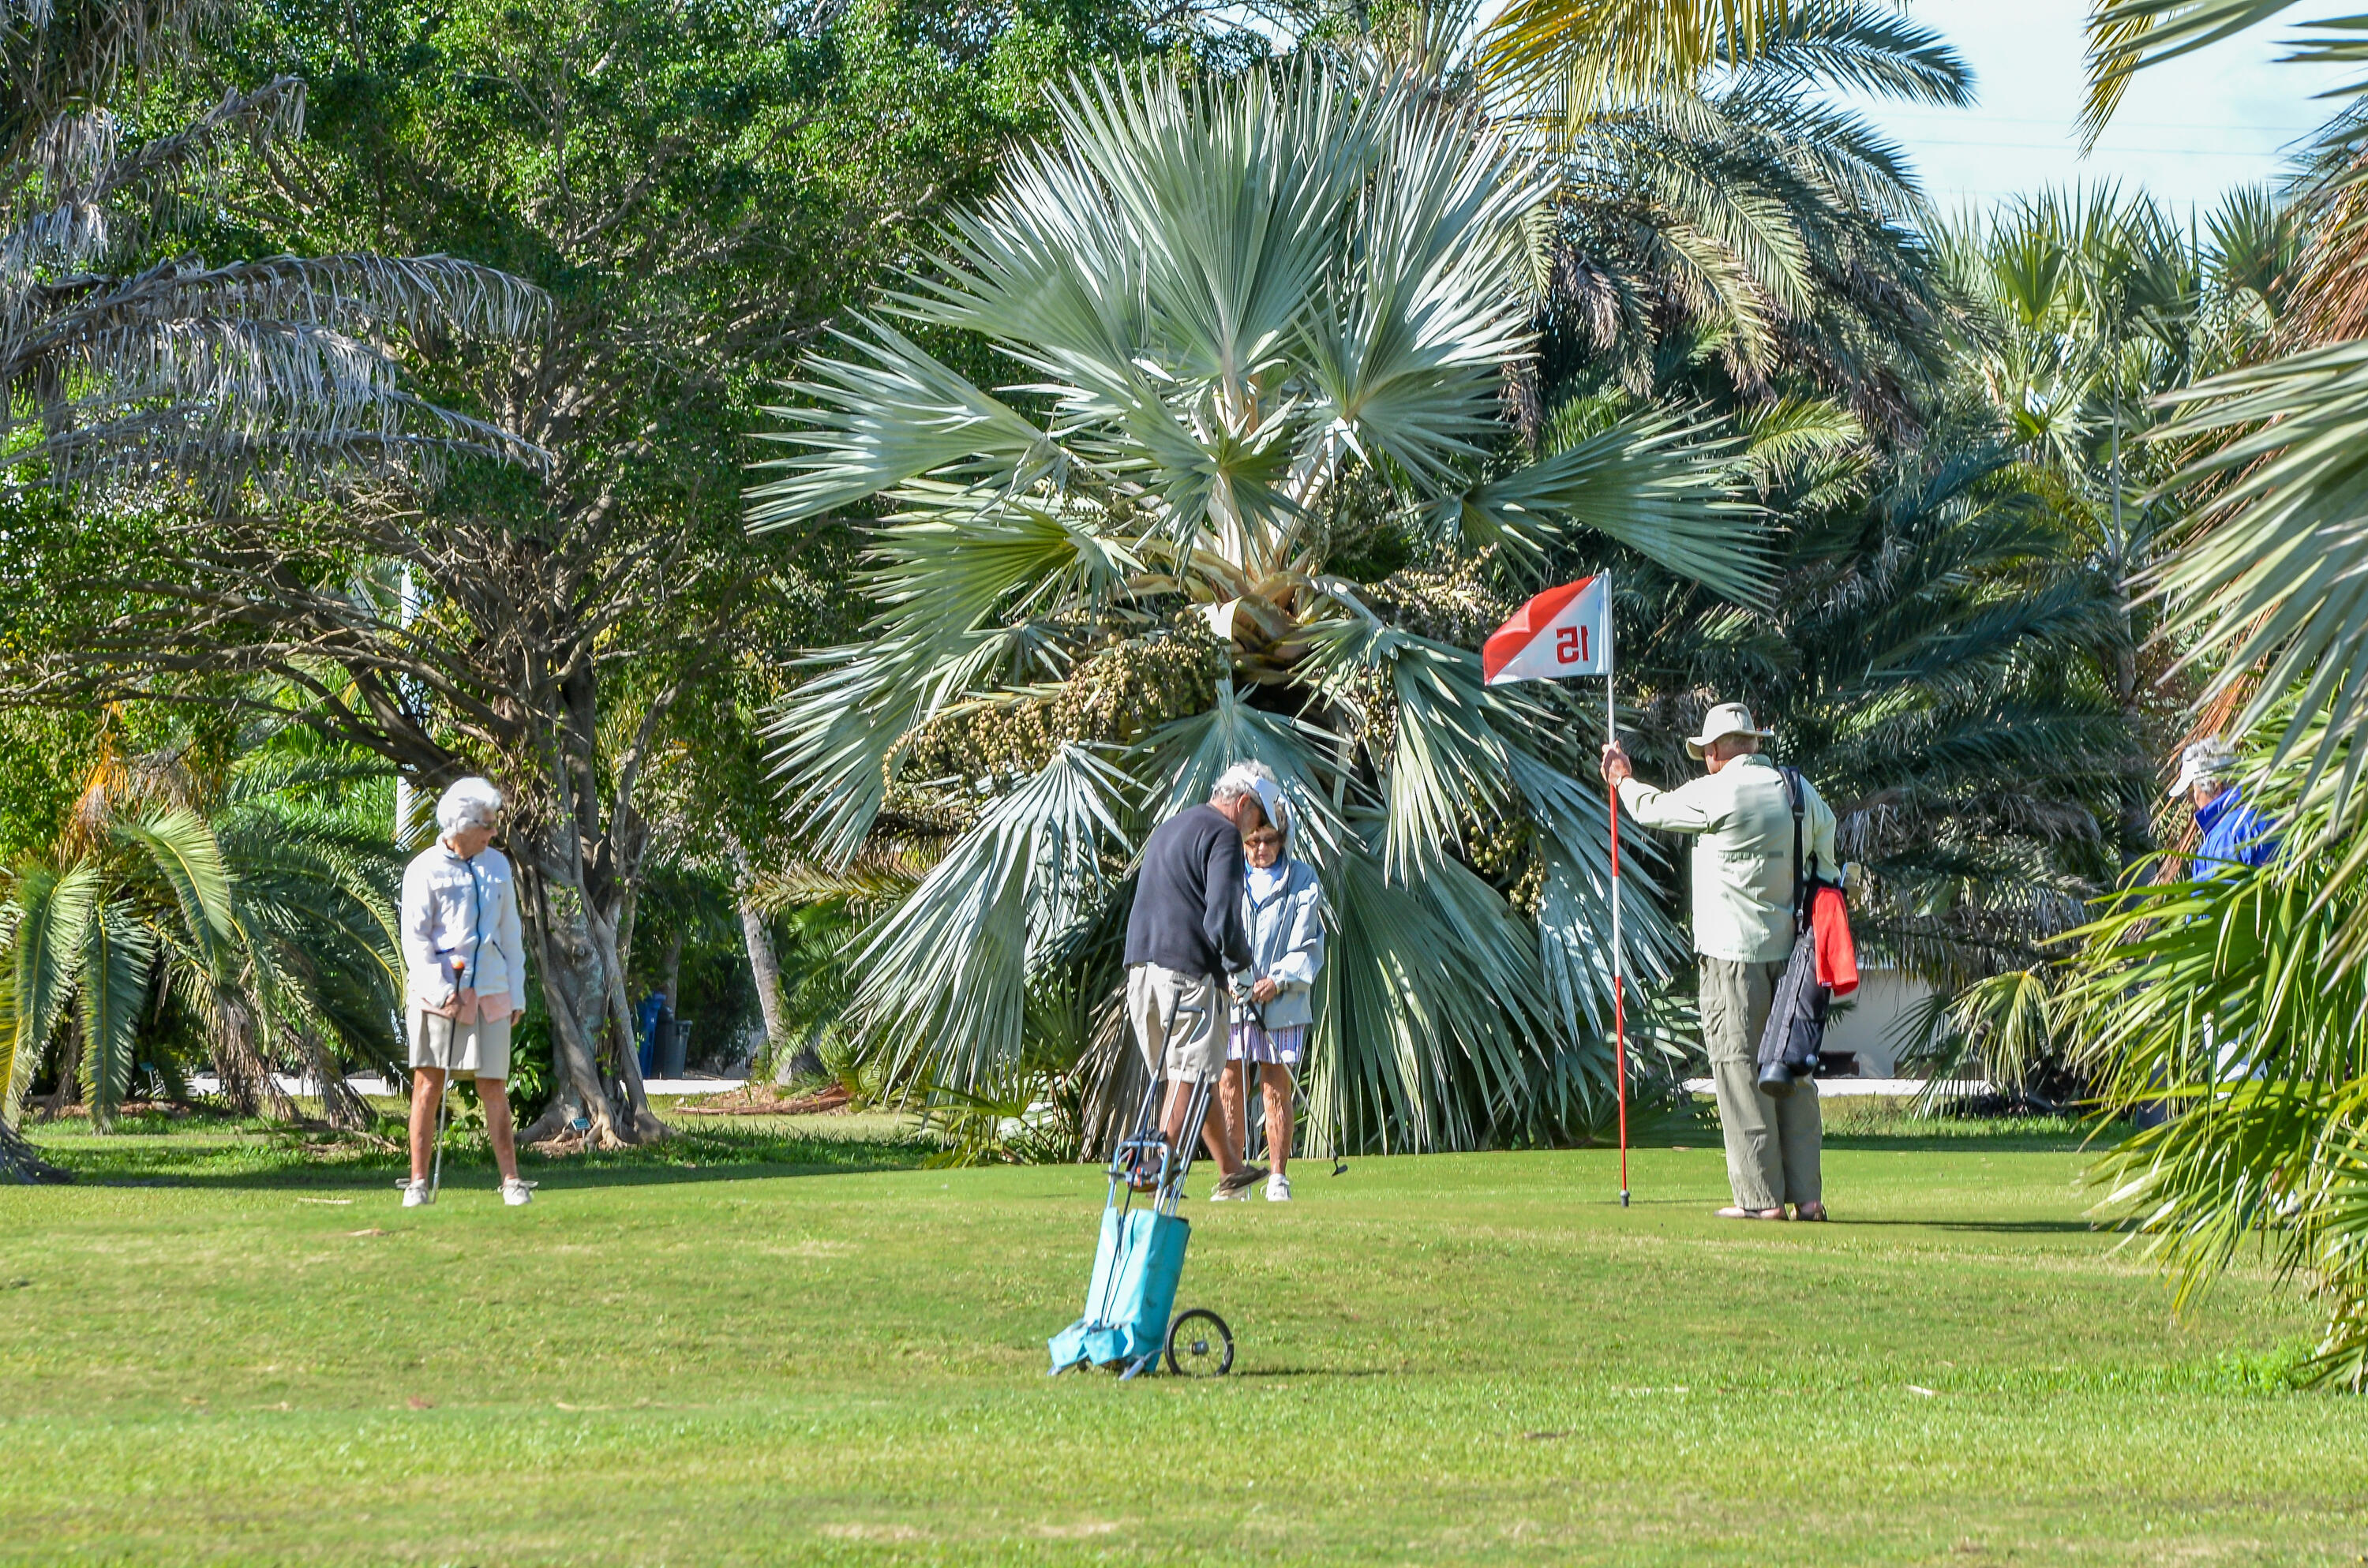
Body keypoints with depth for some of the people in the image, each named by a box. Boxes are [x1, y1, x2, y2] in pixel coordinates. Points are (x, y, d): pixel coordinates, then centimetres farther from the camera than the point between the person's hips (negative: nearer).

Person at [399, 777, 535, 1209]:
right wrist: (439, 989, -15)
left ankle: (511, 1180, 5)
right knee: (428, 1084, -2)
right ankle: (418, 1182, 1)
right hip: (438, 993, -3)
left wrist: (517, 993, 13)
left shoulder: (497, 865, 13)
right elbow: (415, 936, -6)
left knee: (493, 1087, 2)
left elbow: (509, 932, 18)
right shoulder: (424, 870, -2)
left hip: (490, 993, 3)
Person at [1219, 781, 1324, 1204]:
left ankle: (1278, 1179, 7)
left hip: (1282, 1003, -1)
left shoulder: (1302, 879, 4)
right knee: (1231, 1088, 0)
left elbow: (1308, 944, 2)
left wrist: (1278, 981, -12)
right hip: (1230, 1000, 1)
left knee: (1277, 1089, 0)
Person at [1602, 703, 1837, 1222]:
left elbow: (1653, 808, 7)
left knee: (1738, 1066, -2)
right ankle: (1807, 1194, 7)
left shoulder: (1714, 795, -9)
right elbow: (1826, 863, 13)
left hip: (1734, 951, -6)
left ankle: (1760, 1195, -6)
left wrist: (1624, 780, 29)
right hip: (1792, 947, 6)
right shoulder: (1802, 792, 7)